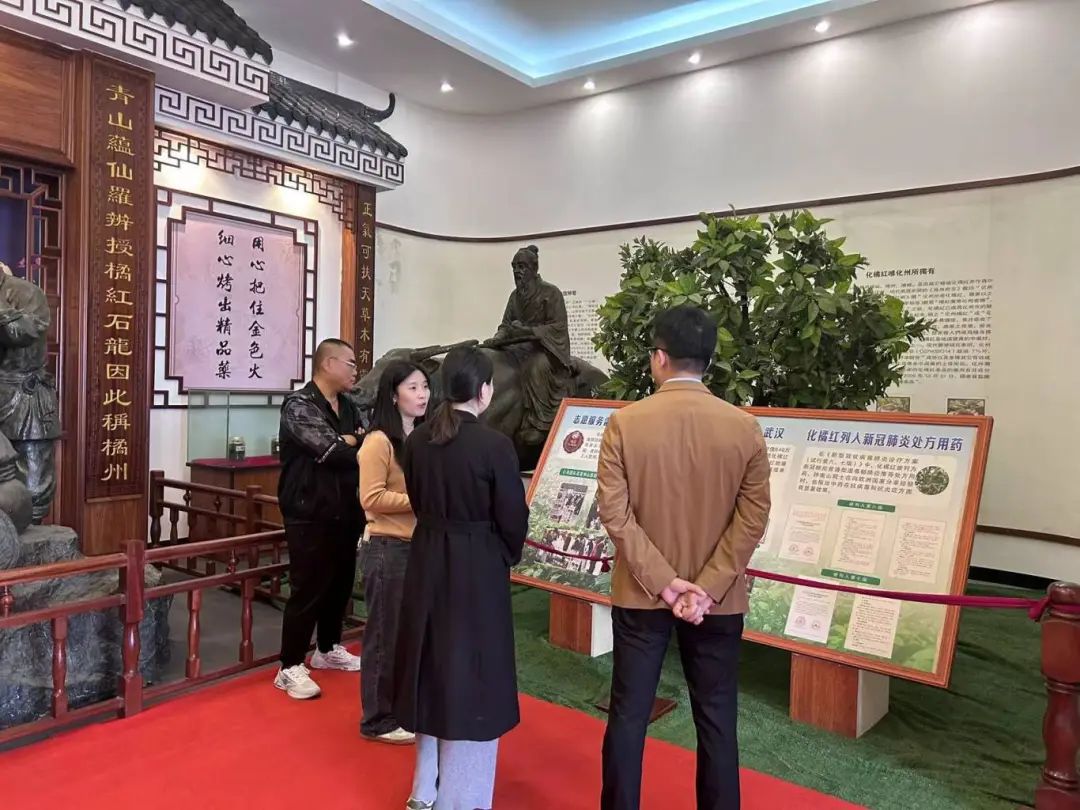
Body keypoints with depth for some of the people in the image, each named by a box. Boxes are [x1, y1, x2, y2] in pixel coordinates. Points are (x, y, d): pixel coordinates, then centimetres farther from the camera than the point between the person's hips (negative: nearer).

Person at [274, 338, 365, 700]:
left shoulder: (348, 407, 12)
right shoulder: (298, 405, -12)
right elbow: (332, 452, -21)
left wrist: (348, 441, -14)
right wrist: (356, 442, -3)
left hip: (344, 513, 7)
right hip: (310, 515, -7)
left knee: (340, 584, 15)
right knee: (307, 590, -2)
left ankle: (328, 649, 33)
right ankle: (290, 668, 10)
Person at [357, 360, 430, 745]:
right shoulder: (379, 442, -14)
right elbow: (371, 498, -20)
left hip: (420, 546, 8)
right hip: (388, 549, -8)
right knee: (386, 634, 4)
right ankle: (379, 720, 18)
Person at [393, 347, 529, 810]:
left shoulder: (418, 439, -1)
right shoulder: (494, 444, -18)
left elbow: (418, 500, 9)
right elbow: (512, 517, -12)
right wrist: (508, 557, 7)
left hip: (427, 561, 6)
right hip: (477, 569, -6)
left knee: (434, 669, 20)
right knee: (471, 678, 9)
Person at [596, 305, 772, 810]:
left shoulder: (625, 423, -11)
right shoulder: (745, 427, -7)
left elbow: (614, 513, -13)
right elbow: (753, 517, -10)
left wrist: (664, 582, -11)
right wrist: (707, 588, -10)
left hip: (640, 594, -1)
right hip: (718, 600, 1)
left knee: (628, 714, 13)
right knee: (716, 718, 14)